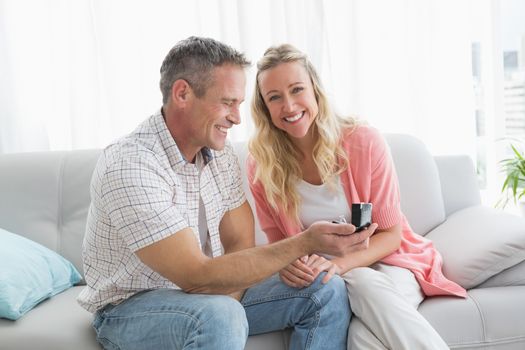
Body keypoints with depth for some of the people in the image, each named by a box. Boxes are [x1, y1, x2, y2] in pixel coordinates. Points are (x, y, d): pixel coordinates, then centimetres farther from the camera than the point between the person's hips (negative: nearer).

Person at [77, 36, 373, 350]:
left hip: (210, 294, 7)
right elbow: (198, 278, -29)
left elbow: (240, 243, 0)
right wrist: (305, 244, -31)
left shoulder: (220, 153, -2)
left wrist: (224, 301, -19)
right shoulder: (130, 165, -26)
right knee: (220, 318, -37)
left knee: (328, 292, -4)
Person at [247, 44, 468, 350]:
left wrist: (339, 264, -26)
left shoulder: (365, 142, -14)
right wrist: (287, 263, -22)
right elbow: (277, 240, 3)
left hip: (386, 262, -1)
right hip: (323, 278, 2)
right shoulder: (261, 166, -8)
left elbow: (390, 234, -9)